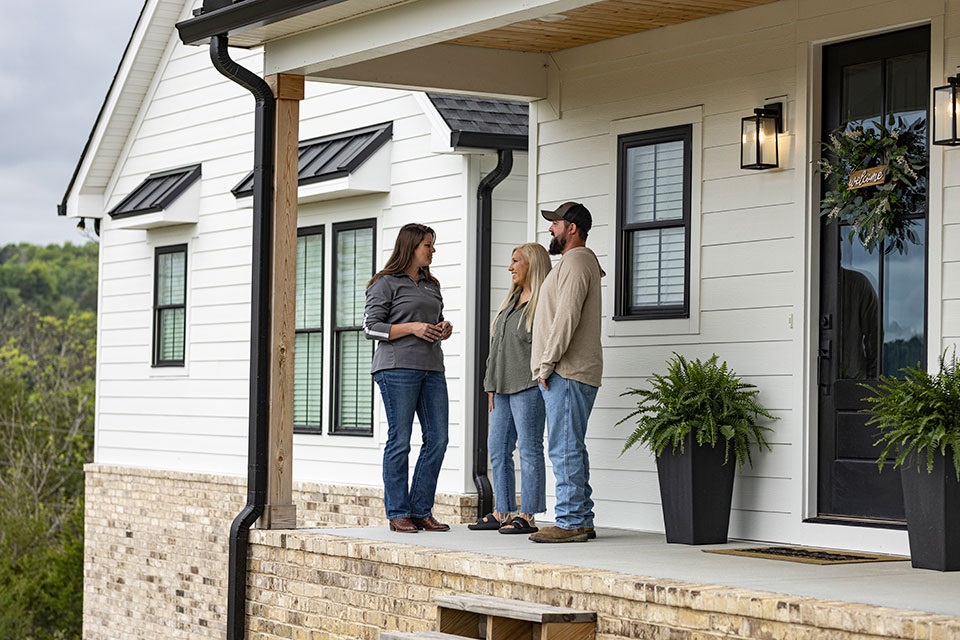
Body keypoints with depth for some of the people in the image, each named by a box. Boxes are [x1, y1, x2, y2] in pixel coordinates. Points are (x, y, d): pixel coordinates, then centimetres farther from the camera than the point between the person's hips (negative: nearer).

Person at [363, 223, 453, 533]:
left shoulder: (431, 285, 20)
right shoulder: (386, 283, -1)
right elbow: (371, 327, -6)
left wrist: (444, 330, 7)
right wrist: (412, 327, -14)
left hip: (431, 367, 7)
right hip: (398, 367, -7)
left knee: (437, 438, 0)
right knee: (399, 440, -5)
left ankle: (421, 510, 8)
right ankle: (398, 514, 0)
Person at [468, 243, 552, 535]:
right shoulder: (511, 300, 21)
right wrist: (492, 386, 16)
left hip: (528, 387, -9)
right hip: (503, 387, 9)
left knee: (529, 450, -5)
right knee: (498, 450, 9)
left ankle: (528, 516, -3)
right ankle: (501, 513, 15)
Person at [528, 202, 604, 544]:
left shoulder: (575, 262, -10)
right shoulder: (584, 261, 24)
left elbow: (566, 317, -19)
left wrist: (546, 363, -16)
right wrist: (547, 365, 19)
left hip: (567, 374, -11)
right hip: (570, 374, 11)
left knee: (565, 449, -10)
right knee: (571, 449, 12)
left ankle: (570, 522, -10)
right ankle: (581, 521, 15)